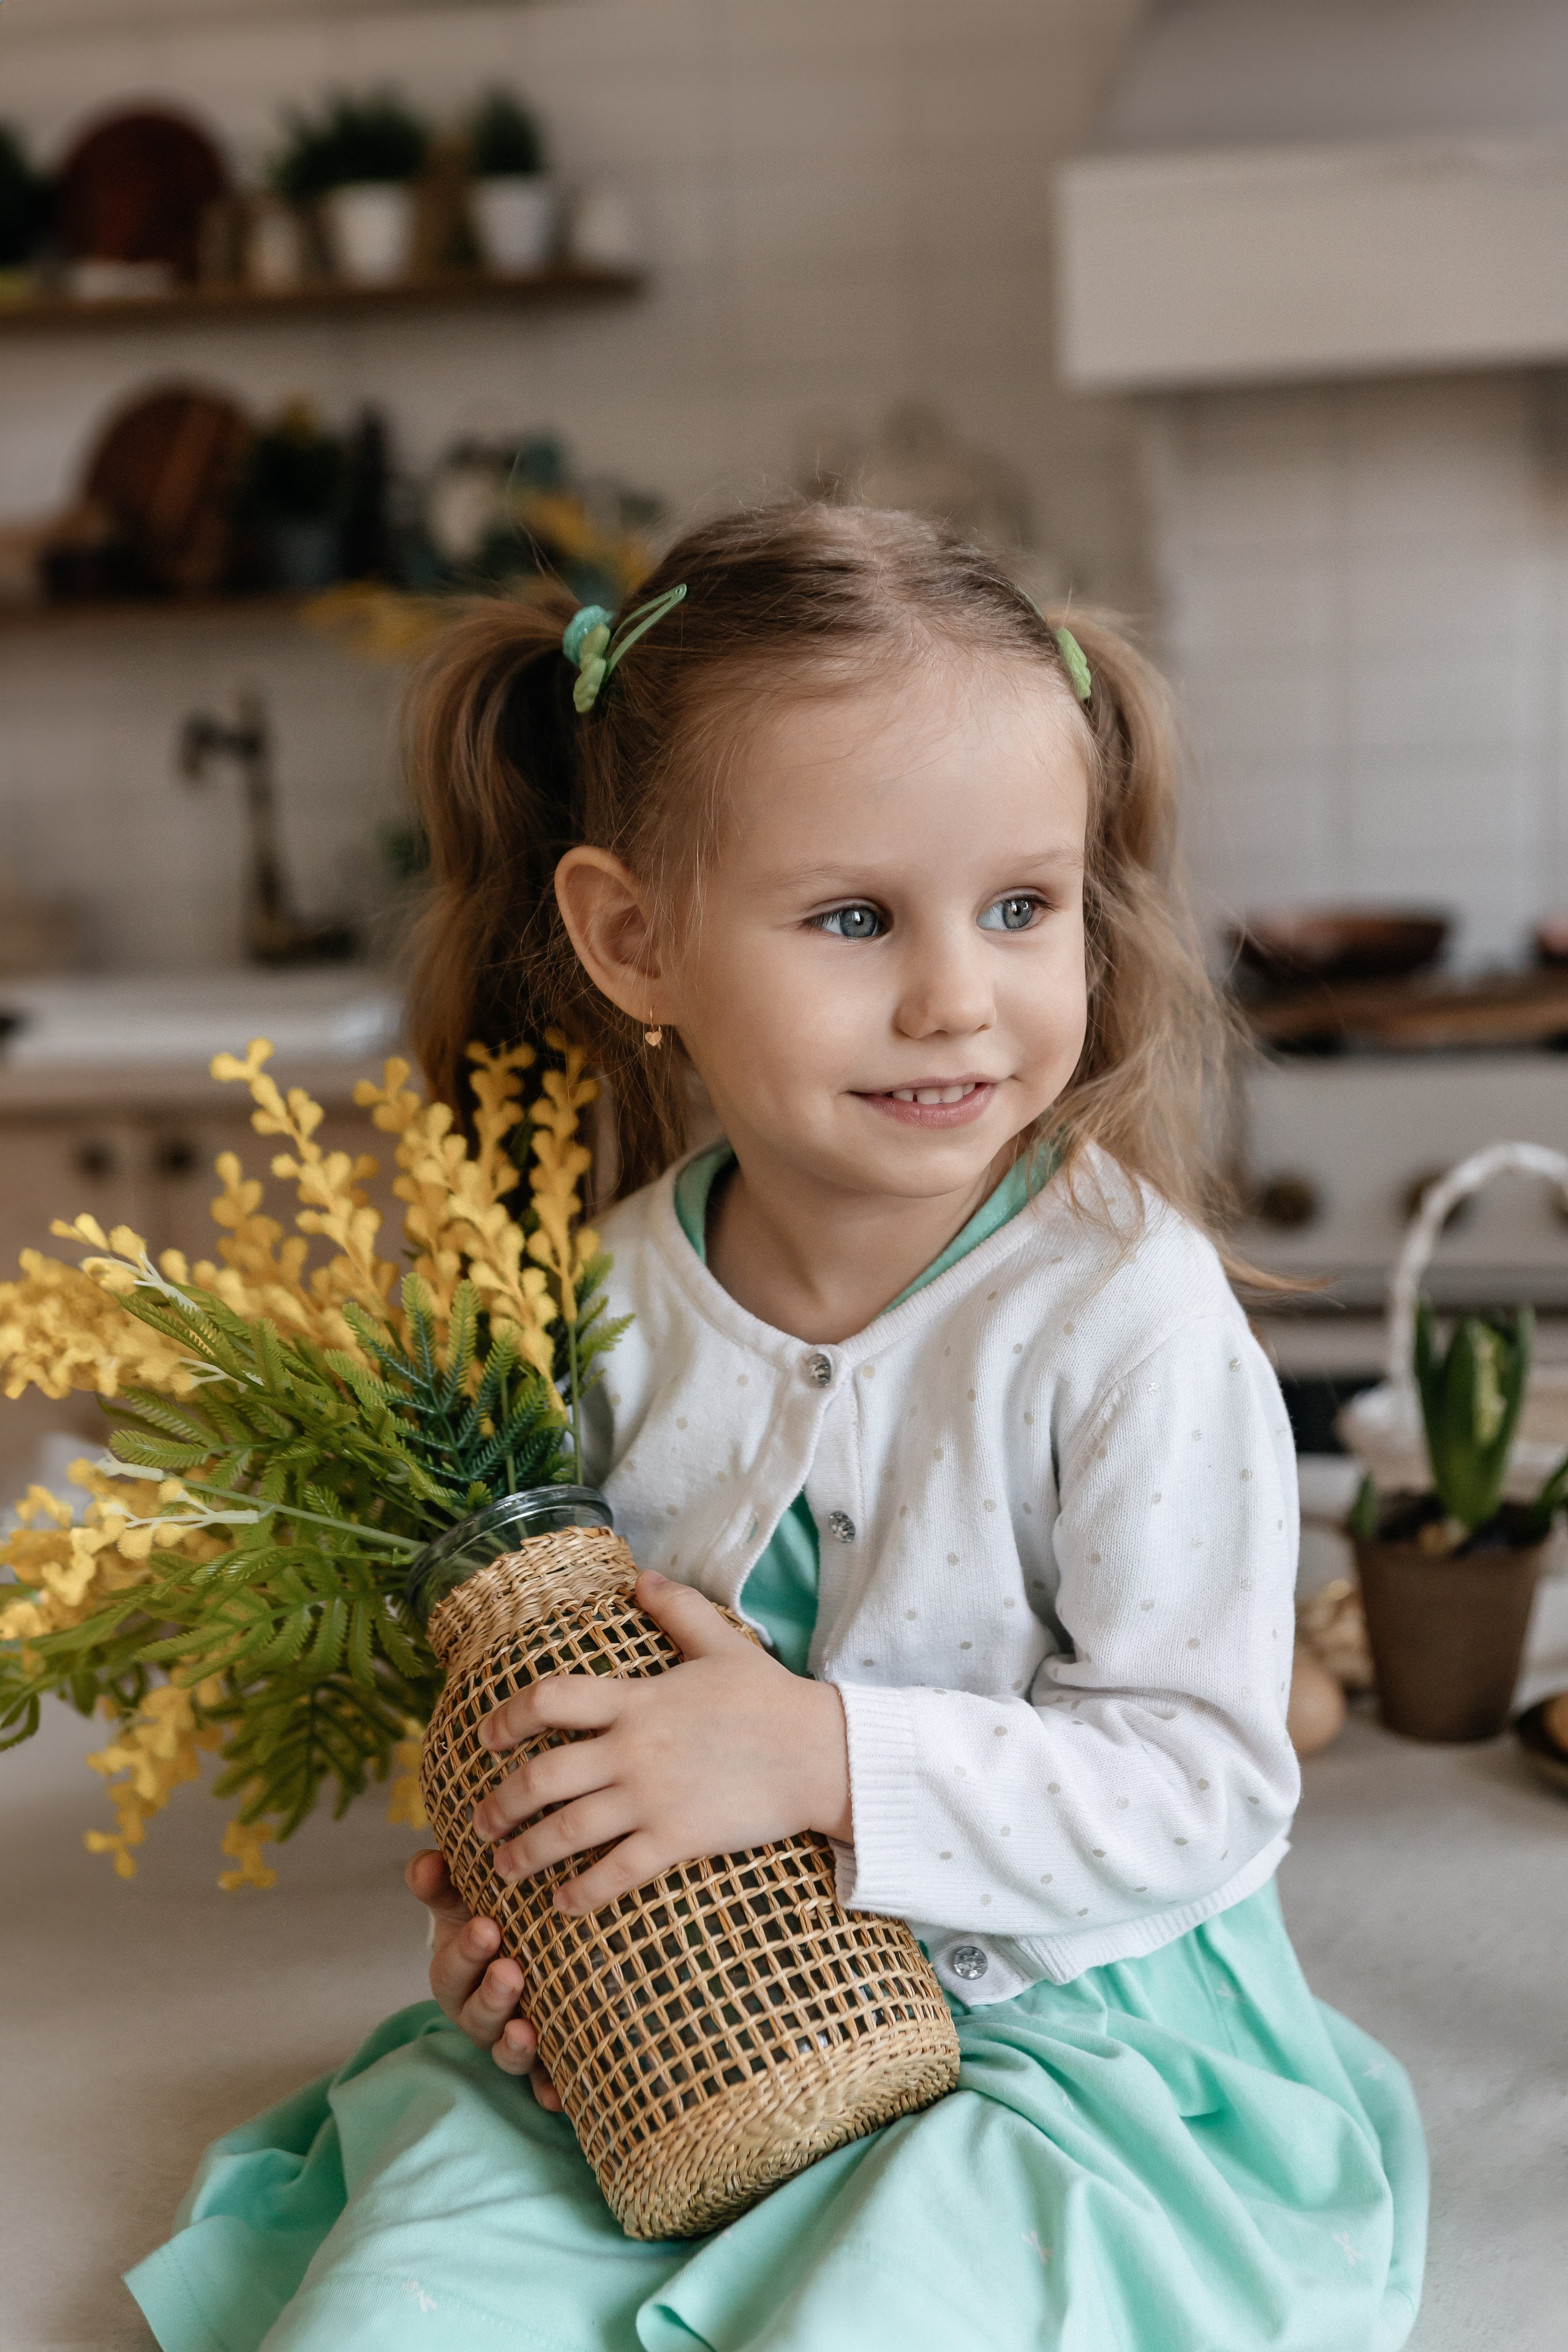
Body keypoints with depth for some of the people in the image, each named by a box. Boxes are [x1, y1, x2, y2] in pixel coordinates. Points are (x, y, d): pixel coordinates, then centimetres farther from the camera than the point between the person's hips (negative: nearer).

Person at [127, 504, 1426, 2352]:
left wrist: (821, 1761, -26)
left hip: (1063, 2040, -3)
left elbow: (1207, 1782, -17)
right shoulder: (614, 1304, -4)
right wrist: (511, 1903, -8)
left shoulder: (1123, 1310, -18)